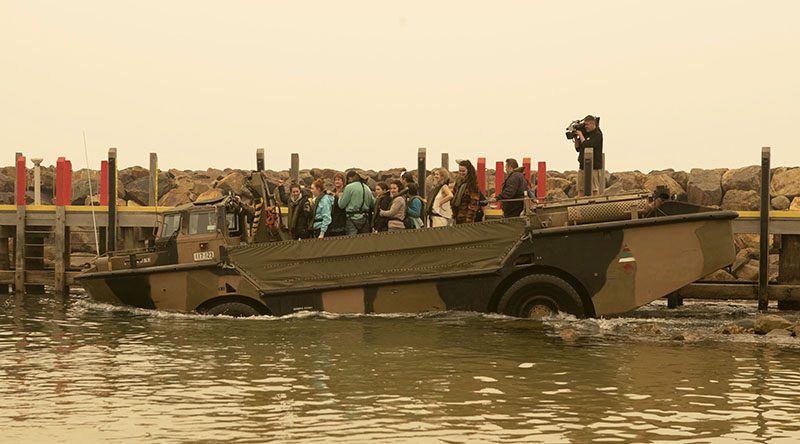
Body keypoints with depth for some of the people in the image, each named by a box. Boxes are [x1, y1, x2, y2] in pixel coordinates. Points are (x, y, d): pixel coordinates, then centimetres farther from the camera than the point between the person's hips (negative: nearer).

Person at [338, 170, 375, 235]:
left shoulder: (349, 187, -7)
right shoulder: (367, 188, 9)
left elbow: (341, 205, -5)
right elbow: (373, 204, 14)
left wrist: (340, 197, 14)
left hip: (353, 218, -5)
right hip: (365, 218, 5)